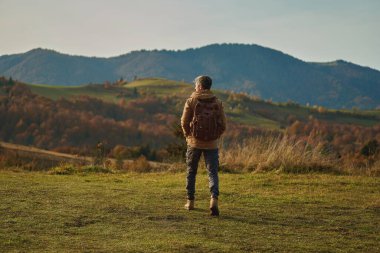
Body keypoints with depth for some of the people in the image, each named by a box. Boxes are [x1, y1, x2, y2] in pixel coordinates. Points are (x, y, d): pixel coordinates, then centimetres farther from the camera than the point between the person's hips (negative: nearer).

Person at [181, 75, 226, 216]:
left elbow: (184, 122, -5)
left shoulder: (191, 101, -4)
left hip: (194, 142, -1)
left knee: (191, 172, 15)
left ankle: (190, 201, 22)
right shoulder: (217, 103, 2)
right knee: (213, 173, 1)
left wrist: (188, 135, 11)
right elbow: (222, 125, -1)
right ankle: (214, 199, -20)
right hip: (211, 144, 1)